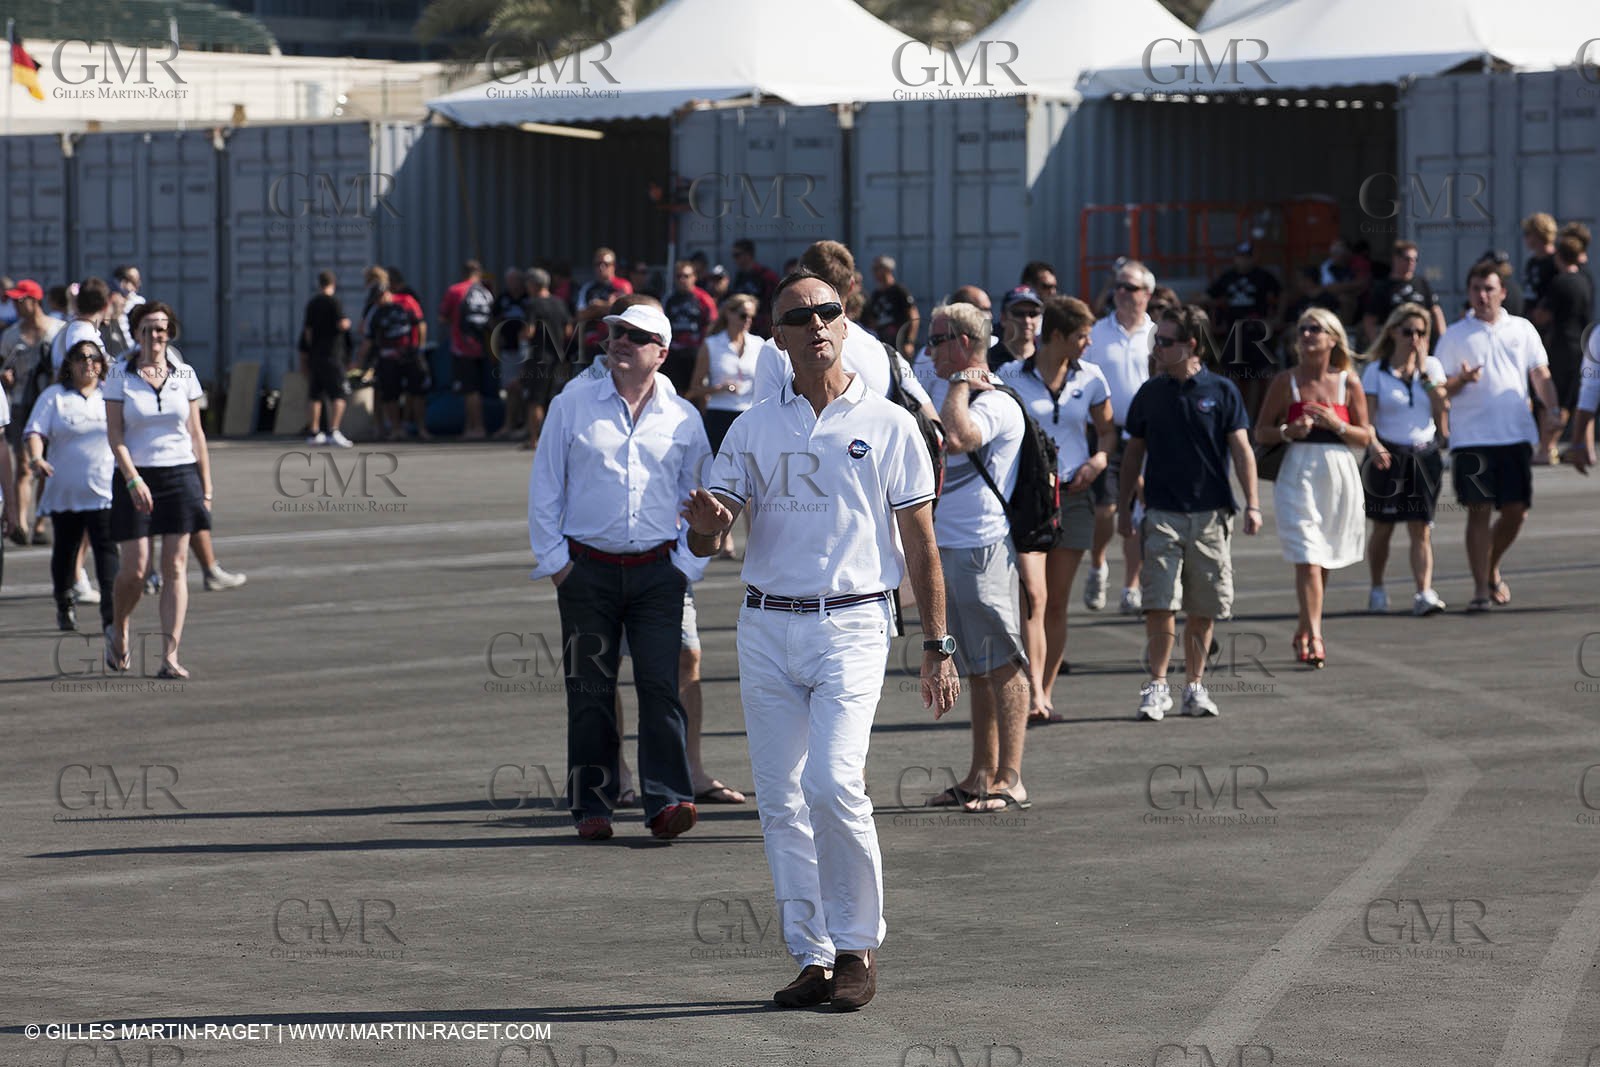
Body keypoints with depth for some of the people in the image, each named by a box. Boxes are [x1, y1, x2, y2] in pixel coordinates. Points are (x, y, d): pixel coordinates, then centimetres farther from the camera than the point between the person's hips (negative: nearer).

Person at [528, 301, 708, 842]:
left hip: (657, 570, 0)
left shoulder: (683, 418, 6)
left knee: (661, 684, -10)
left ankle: (667, 801, -12)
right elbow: (545, 485, 6)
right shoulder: (573, 403, 3)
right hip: (587, 569, 0)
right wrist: (554, 559, 0)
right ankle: (592, 806, 9)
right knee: (590, 691, 2)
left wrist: (690, 563, 5)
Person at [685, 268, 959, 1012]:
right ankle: (813, 958, 11)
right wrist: (706, 524, -19)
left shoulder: (888, 425, 3)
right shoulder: (754, 428, 10)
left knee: (833, 784, -19)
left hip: (852, 625, -4)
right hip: (766, 626, 4)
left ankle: (858, 949, -6)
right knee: (781, 801, 3)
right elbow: (707, 540, 6)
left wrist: (937, 648, 1)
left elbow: (920, 545, 5)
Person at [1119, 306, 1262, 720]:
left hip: (1210, 514, -1)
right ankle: (1157, 686, 0)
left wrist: (1252, 504, -9)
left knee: (1203, 611, 5)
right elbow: (1134, 452, 13)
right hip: (1162, 512, 1)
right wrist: (1123, 507, 11)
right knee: (1160, 606, -8)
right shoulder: (1150, 393, 6)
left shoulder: (1221, 391, 0)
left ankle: (1195, 686, 15)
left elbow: (1241, 449, -1)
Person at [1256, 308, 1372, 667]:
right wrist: (1288, 431, -14)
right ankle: (1313, 637, -19)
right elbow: (1261, 432, 5)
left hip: (1339, 477, 2)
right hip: (1298, 474, -2)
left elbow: (1364, 437, 5)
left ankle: (1304, 633, 28)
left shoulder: (1349, 383, 4)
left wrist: (1336, 423, -12)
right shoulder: (1286, 381, 1)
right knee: (1307, 560, -14)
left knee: (1324, 561, 11)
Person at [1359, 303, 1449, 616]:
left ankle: (1424, 593, -15)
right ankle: (1377, 590, 22)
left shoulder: (1432, 366, 7)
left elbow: (1440, 410, -3)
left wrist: (1424, 372, -7)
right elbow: (1366, 416, -7)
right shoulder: (1376, 370, 0)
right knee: (1382, 529, 6)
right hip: (1388, 456, -1)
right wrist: (1373, 445, -26)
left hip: (1424, 456, 1)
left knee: (1421, 530, -7)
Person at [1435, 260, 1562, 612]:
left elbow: (1540, 374, 12)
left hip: (1516, 435, 2)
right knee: (1479, 511, -5)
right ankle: (1481, 588, 0)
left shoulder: (1522, 329, 11)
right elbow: (1438, 390, 3)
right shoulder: (1454, 336, 4)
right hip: (1471, 438, -2)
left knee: (1516, 512, 3)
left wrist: (1552, 408, -5)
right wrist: (1461, 380, -18)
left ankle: (1492, 569, 28)